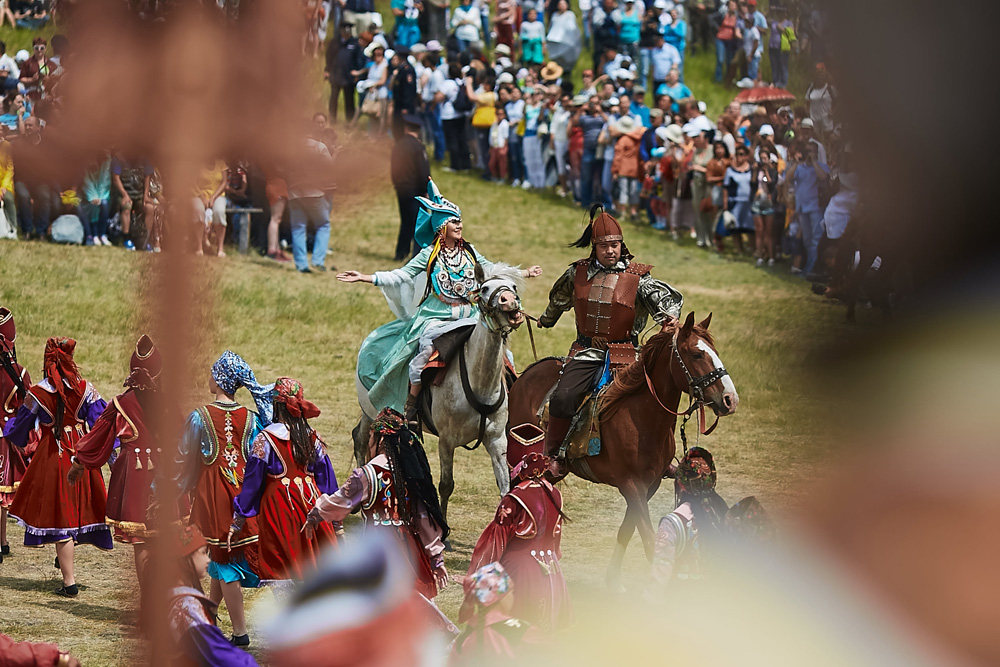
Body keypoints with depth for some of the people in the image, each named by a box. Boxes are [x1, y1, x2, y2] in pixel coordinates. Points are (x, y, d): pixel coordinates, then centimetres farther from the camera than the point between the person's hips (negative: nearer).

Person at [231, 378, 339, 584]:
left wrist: (237, 523, 3)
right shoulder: (313, 438, 4)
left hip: (280, 507, -4)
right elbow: (327, 482, 10)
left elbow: (251, 483, -4)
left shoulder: (265, 439, -9)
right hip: (310, 504, 5)